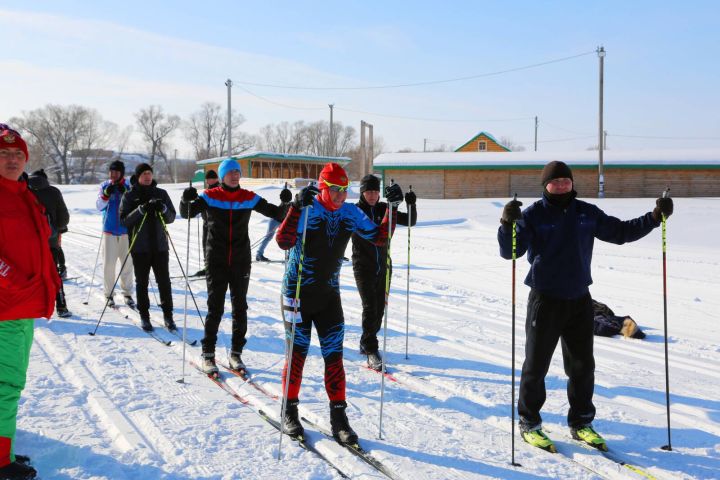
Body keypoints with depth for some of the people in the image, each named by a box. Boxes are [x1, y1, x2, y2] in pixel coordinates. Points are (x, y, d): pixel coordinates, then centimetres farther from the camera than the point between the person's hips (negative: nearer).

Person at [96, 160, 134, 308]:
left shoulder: (129, 186, 1)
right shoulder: (105, 186, 4)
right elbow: (99, 206, -2)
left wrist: (125, 193, -22)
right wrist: (106, 194, -19)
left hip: (126, 230, 0)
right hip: (109, 230, 0)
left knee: (127, 263, 3)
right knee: (108, 263, -1)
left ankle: (127, 293, 14)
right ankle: (109, 294, 8)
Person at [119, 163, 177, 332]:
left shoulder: (161, 193, 8)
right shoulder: (129, 195, 2)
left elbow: (171, 218, 5)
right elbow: (124, 220, -7)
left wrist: (162, 209, -15)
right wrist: (140, 210, -21)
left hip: (160, 245, 1)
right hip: (139, 246, -1)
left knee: (164, 281, 1)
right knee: (142, 282, 5)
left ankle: (168, 315, 11)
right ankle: (144, 316, 15)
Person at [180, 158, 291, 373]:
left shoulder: (249, 198, 2)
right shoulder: (210, 196, -3)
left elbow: (274, 212, 2)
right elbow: (186, 213, -9)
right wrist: (186, 200, -30)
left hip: (241, 261, 2)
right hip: (216, 261, -2)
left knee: (240, 307, 7)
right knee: (215, 307, -1)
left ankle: (236, 353, 19)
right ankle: (208, 354, 11)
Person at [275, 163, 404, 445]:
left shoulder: (350, 213, -1)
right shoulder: (306, 210, -16)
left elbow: (379, 237, 3)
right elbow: (284, 242, -30)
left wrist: (393, 208, -8)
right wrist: (297, 207, -41)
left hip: (329, 294, 4)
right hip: (298, 292, -4)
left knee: (334, 355, 1)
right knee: (297, 353, 4)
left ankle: (338, 416, 11)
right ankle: (289, 411, 22)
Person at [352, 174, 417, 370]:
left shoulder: (384, 209, 5)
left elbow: (410, 221, 6)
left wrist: (411, 205, -11)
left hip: (383, 267, 4)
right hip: (363, 267, -4)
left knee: (380, 308, 10)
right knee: (370, 307, -13)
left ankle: (367, 343, 29)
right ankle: (371, 352, -10)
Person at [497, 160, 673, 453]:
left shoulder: (587, 213, 7)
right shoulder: (533, 215, -7)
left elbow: (620, 232, 15)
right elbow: (509, 251, -17)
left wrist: (655, 217, 5)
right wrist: (508, 224, -36)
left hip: (579, 300, 5)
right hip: (545, 300, -4)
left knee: (583, 366, 12)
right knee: (536, 365, 3)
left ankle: (581, 423, 27)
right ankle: (529, 424, 17)